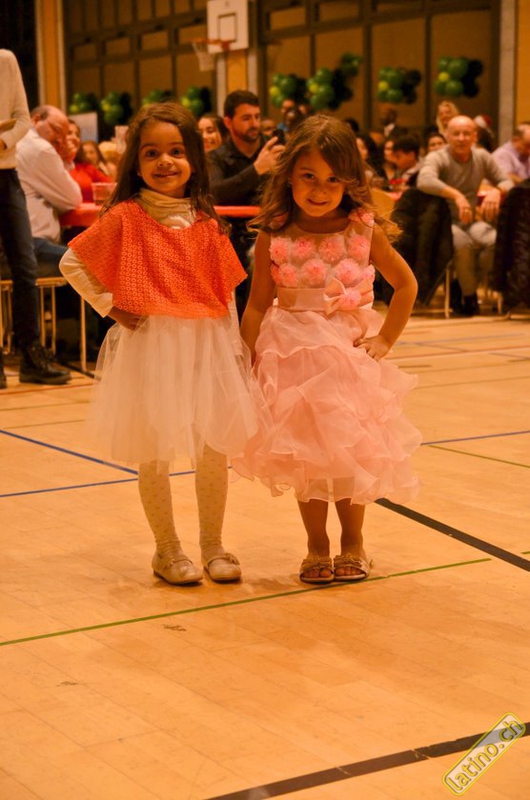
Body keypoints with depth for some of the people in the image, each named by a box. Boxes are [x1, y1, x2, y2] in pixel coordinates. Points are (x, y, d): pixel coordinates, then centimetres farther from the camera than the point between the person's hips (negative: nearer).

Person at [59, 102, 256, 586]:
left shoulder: (206, 221, 4)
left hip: (206, 346, 3)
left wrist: (236, 348, 7)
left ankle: (213, 545, 25)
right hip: (149, 347, -3)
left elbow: (226, 292, 9)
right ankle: (167, 550, 21)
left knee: (215, 450, 7)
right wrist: (109, 307, -5)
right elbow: (73, 263, 0)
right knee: (155, 454, 4)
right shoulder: (125, 217, -6)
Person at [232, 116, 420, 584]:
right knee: (304, 455, 8)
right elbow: (258, 304, -3)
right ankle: (316, 546, 24)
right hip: (292, 353, 0)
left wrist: (385, 339, -2)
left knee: (351, 454, 8)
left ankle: (352, 544, 27)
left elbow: (405, 285, 3)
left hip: (350, 351, 0)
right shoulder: (274, 235, -8)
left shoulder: (364, 230, -7)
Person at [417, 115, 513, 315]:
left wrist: (496, 190, -14)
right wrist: (456, 195, -43)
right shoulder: (437, 158, -12)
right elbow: (424, 181, -33)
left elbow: (507, 182, 11)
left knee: (498, 241, -26)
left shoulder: (482, 157, 6)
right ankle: (469, 295, -11)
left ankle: (463, 286, -3)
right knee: (463, 243, -37)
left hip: (470, 221, 5)